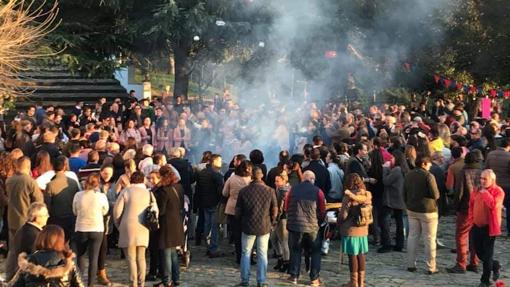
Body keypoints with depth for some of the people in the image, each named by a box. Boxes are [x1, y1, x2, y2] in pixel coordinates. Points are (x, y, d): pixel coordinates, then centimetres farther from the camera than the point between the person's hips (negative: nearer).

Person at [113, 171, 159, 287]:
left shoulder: (126, 191, -1)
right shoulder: (148, 193, 7)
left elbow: (117, 210, -4)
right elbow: (155, 211, 4)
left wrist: (119, 225, 10)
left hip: (129, 227, -3)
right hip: (143, 229, 4)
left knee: (131, 258, -1)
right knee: (141, 258, 12)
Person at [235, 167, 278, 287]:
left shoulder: (243, 191, -9)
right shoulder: (270, 191, -9)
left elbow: (238, 210, -1)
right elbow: (274, 210, -2)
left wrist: (241, 222, 17)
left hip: (248, 227, 0)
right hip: (265, 227, 0)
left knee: (246, 253, 12)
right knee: (262, 254, 9)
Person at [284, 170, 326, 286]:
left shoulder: (293, 190, -1)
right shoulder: (318, 191, -5)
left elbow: (286, 208, 8)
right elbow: (322, 211, -1)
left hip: (295, 225, 1)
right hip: (313, 226, -1)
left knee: (295, 251, 15)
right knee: (315, 252, 13)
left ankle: (293, 276, 14)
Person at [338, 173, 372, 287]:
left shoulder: (348, 197, -16)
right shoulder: (367, 195, 2)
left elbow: (343, 215, -15)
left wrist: (338, 220, 5)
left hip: (351, 230, -6)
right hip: (363, 229, 6)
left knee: (353, 255, 3)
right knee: (361, 255, 13)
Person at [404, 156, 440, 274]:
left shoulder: (408, 175, 4)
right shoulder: (428, 176, -16)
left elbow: (404, 193, 12)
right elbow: (435, 195, -18)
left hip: (412, 210, 6)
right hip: (427, 210, -6)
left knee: (412, 236, 13)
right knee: (429, 239, 2)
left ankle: (411, 264, 14)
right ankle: (431, 267, 5)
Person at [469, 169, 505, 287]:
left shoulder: (498, 191, -11)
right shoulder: (477, 190, 7)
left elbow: (493, 205, -28)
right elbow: (471, 204, 19)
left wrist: (485, 193, -23)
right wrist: (471, 218, 11)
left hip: (489, 227, -6)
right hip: (477, 226, 6)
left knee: (487, 254, 1)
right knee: (479, 252, 14)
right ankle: (495, 266, 39)